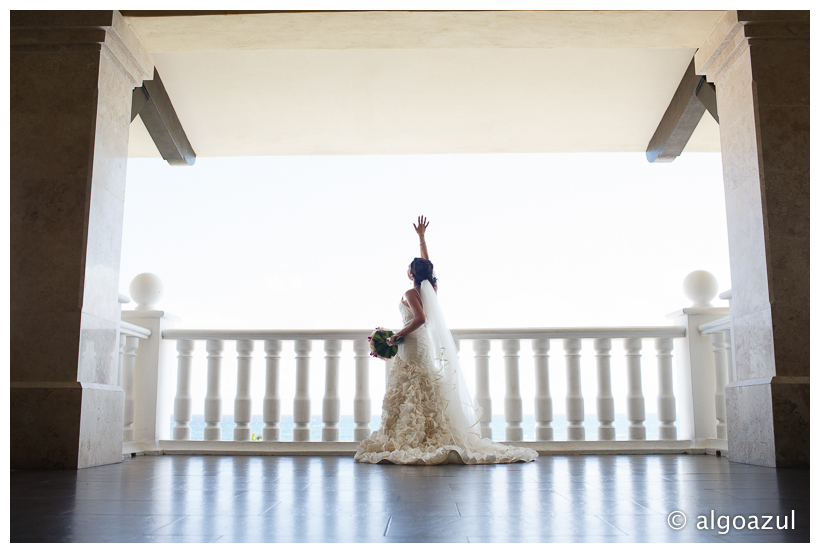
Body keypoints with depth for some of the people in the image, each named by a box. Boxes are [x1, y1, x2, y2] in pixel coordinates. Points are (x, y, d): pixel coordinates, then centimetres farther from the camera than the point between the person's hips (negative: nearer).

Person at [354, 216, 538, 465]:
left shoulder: (411, 293, -13)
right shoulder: (430, 289, 8)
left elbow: (420, 318, -25)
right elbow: (427, 265, 23)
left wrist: (397, 336, -16)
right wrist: (421, 237, 30)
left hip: (412, 346, -8)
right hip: (426, 345, 8)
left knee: (409, 397, -6)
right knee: (426, 396, 9)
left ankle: (408, 442, -7)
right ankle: (433, 438, 8)